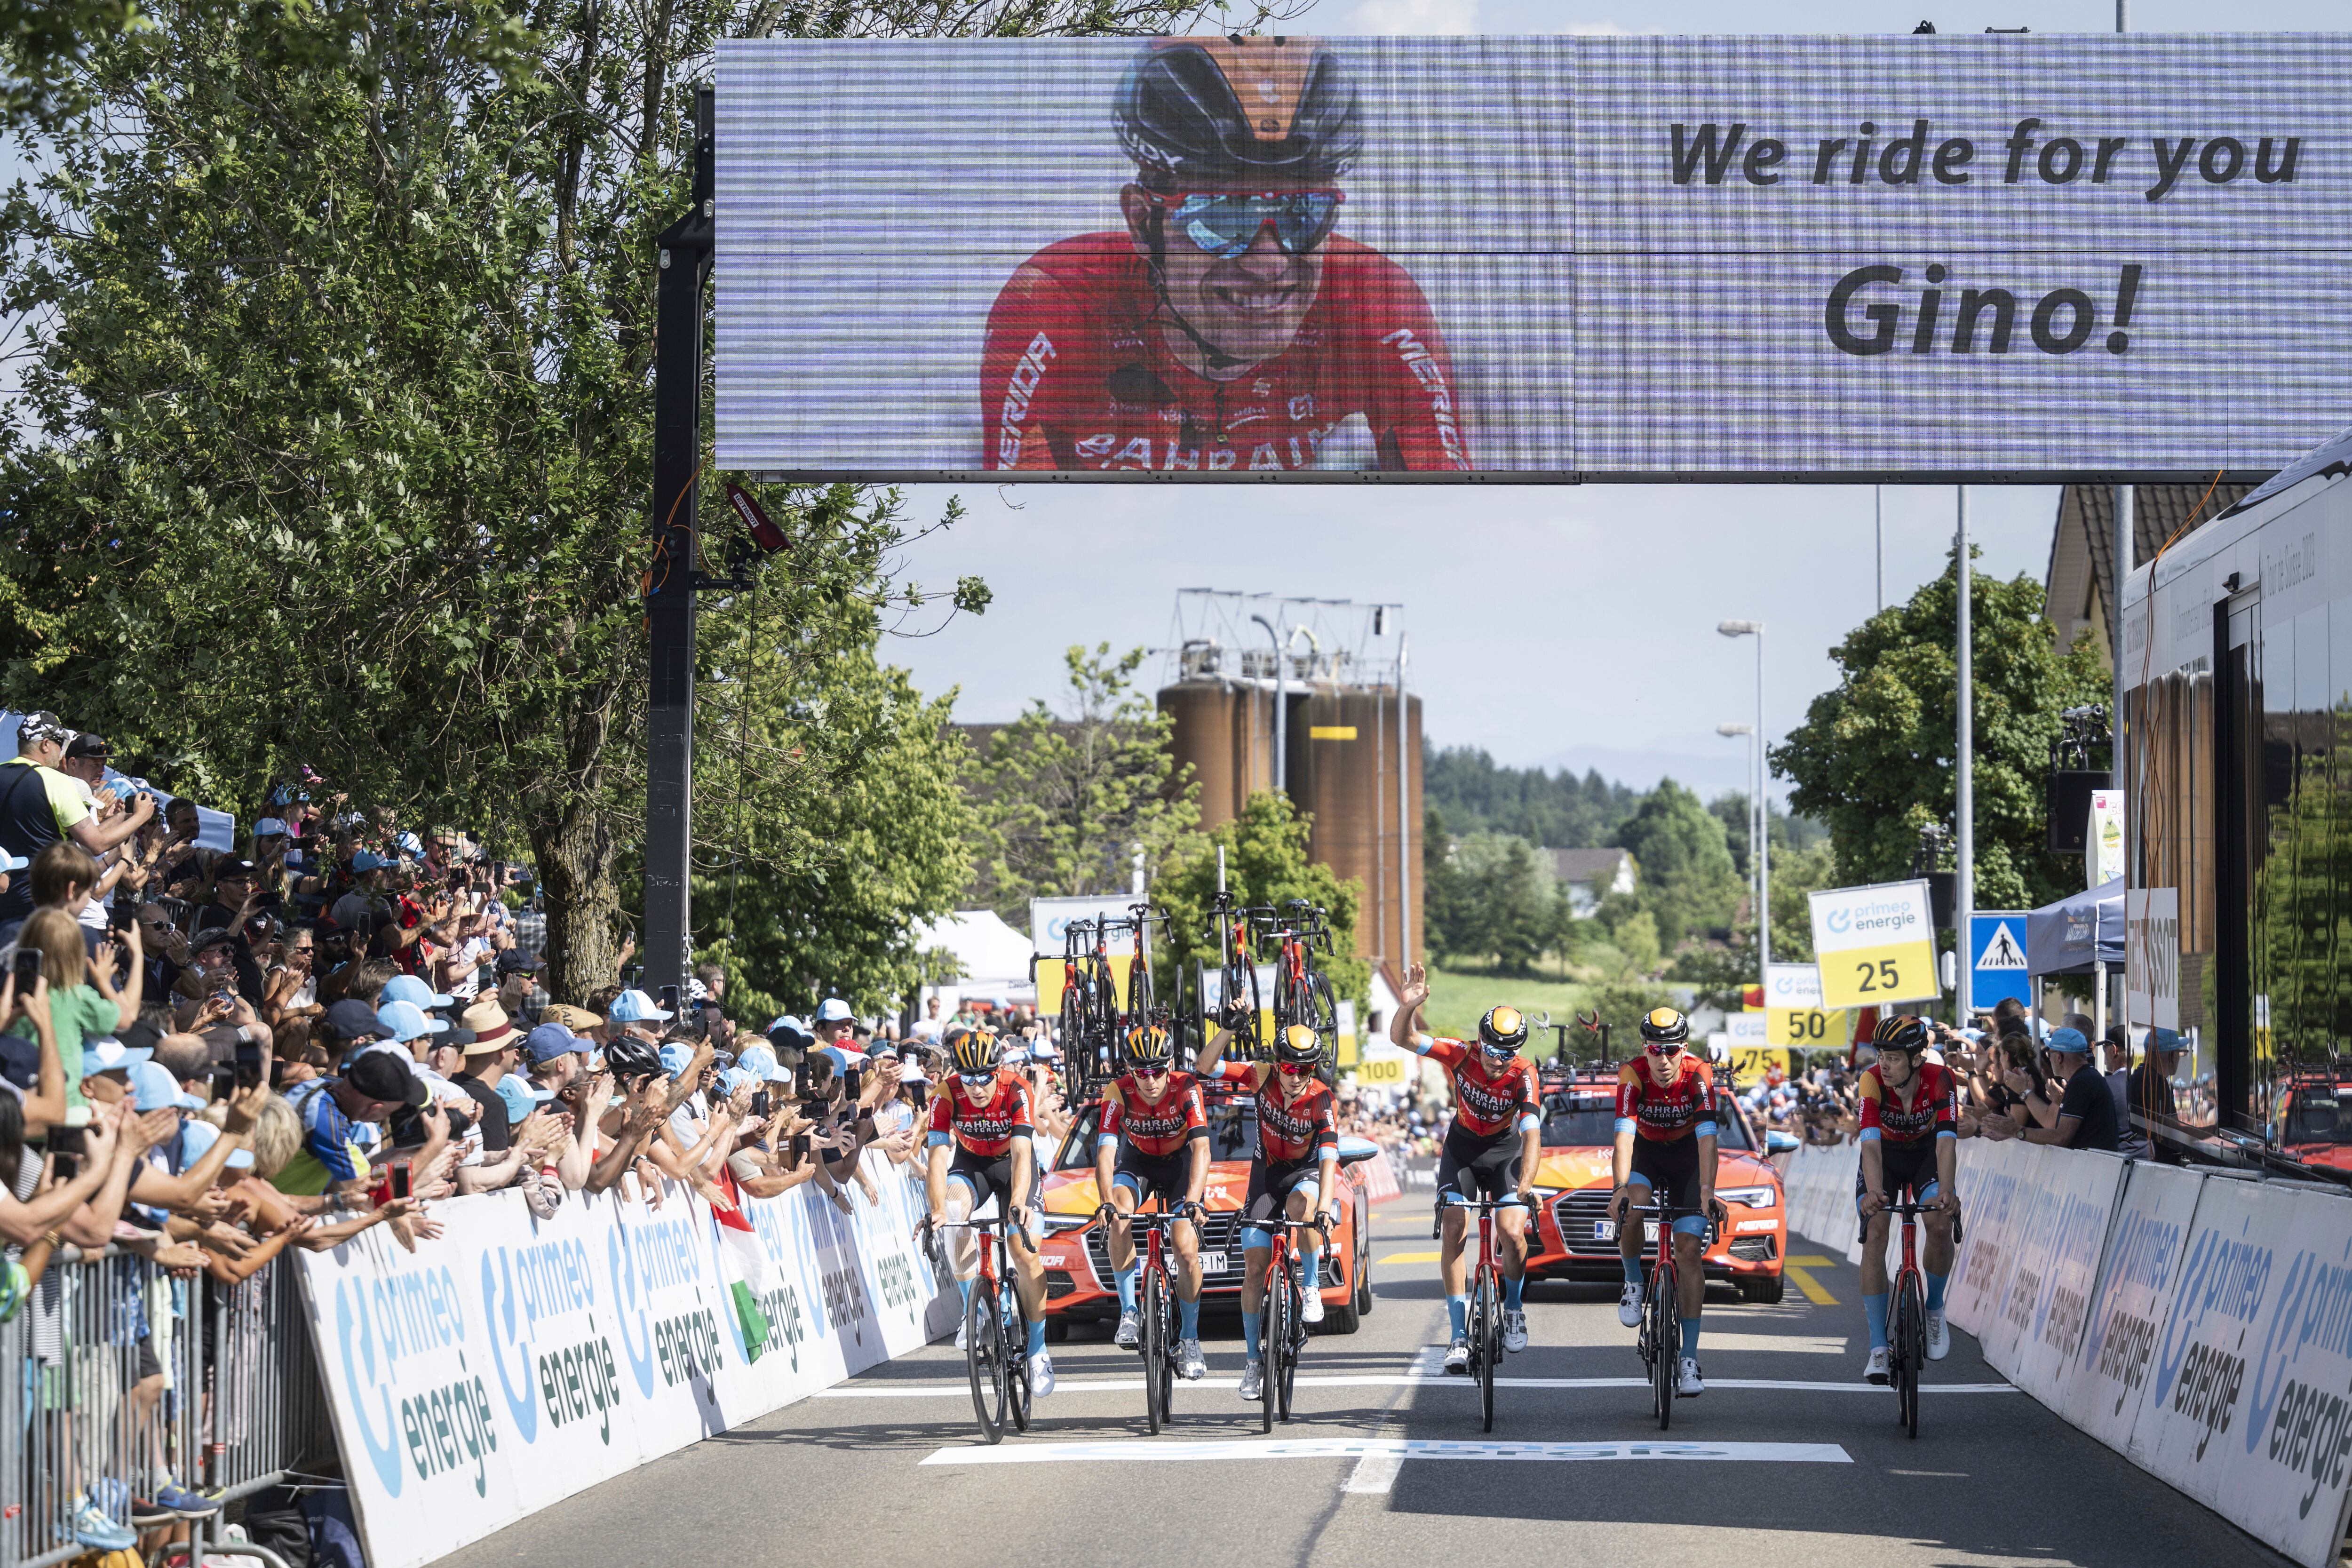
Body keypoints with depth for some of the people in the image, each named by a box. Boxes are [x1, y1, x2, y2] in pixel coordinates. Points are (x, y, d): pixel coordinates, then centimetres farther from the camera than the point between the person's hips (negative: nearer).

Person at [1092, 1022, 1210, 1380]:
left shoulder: (1186, 1089, -28)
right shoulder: (1119, 1093, -25)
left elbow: (1201, 1149, -35)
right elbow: (1105, 1152, -32)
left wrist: (1192, 1201, -49)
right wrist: (1107, 1204, -47)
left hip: (1180, 1162, -1)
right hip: (1137, 1160, 1)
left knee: (1187, 1250, -15)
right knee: (1119, 1218, -31)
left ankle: (1189, 1339, 3)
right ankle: (1129, 1311, -19)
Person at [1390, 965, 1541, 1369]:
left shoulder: (1524, 1076, -28)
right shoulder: (1461, 1054, -23)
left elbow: (1532, 1135, -36)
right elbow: (1403, 1039, -27)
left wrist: (1525, 1184, -51)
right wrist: (1408, 1006, -48)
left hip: (1505, 1150, -1)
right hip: (1463, 1146, 1)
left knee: (1513, 1234, -18)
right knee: (1453, 1233, -13)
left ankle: (1513, 1309, 11)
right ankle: (1460, 1336, -10)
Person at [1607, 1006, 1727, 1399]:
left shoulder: (1699, 1076, -27)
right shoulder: (1632, 1075, -26)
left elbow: (1707, 1137, -35)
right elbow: (1624, 1134, -35)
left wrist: (1706, 1191, -49)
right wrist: (1621, 1188, -50)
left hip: (1687, 1156, -1)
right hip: (1645, 1151, 1)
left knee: (1689, 1251, -11)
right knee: (1629, 1213, -31)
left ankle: (1688, 1358, -9)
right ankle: (1634, 1284, 0)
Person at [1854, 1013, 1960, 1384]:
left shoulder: (1940, 1080, -31)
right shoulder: (1873, 1080, -31)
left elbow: (1946, 1141, -41)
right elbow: (1871, 1144, -41)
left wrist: (1946, 1191, -57)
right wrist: (1873, 1192, -58)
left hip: (1926, 1152, 0)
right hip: (1886, 1155, 0)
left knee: (1941, 1226, -24)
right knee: (1874, 1234, -18)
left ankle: (1935, 1309, 5)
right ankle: (1878, 1347, -17)